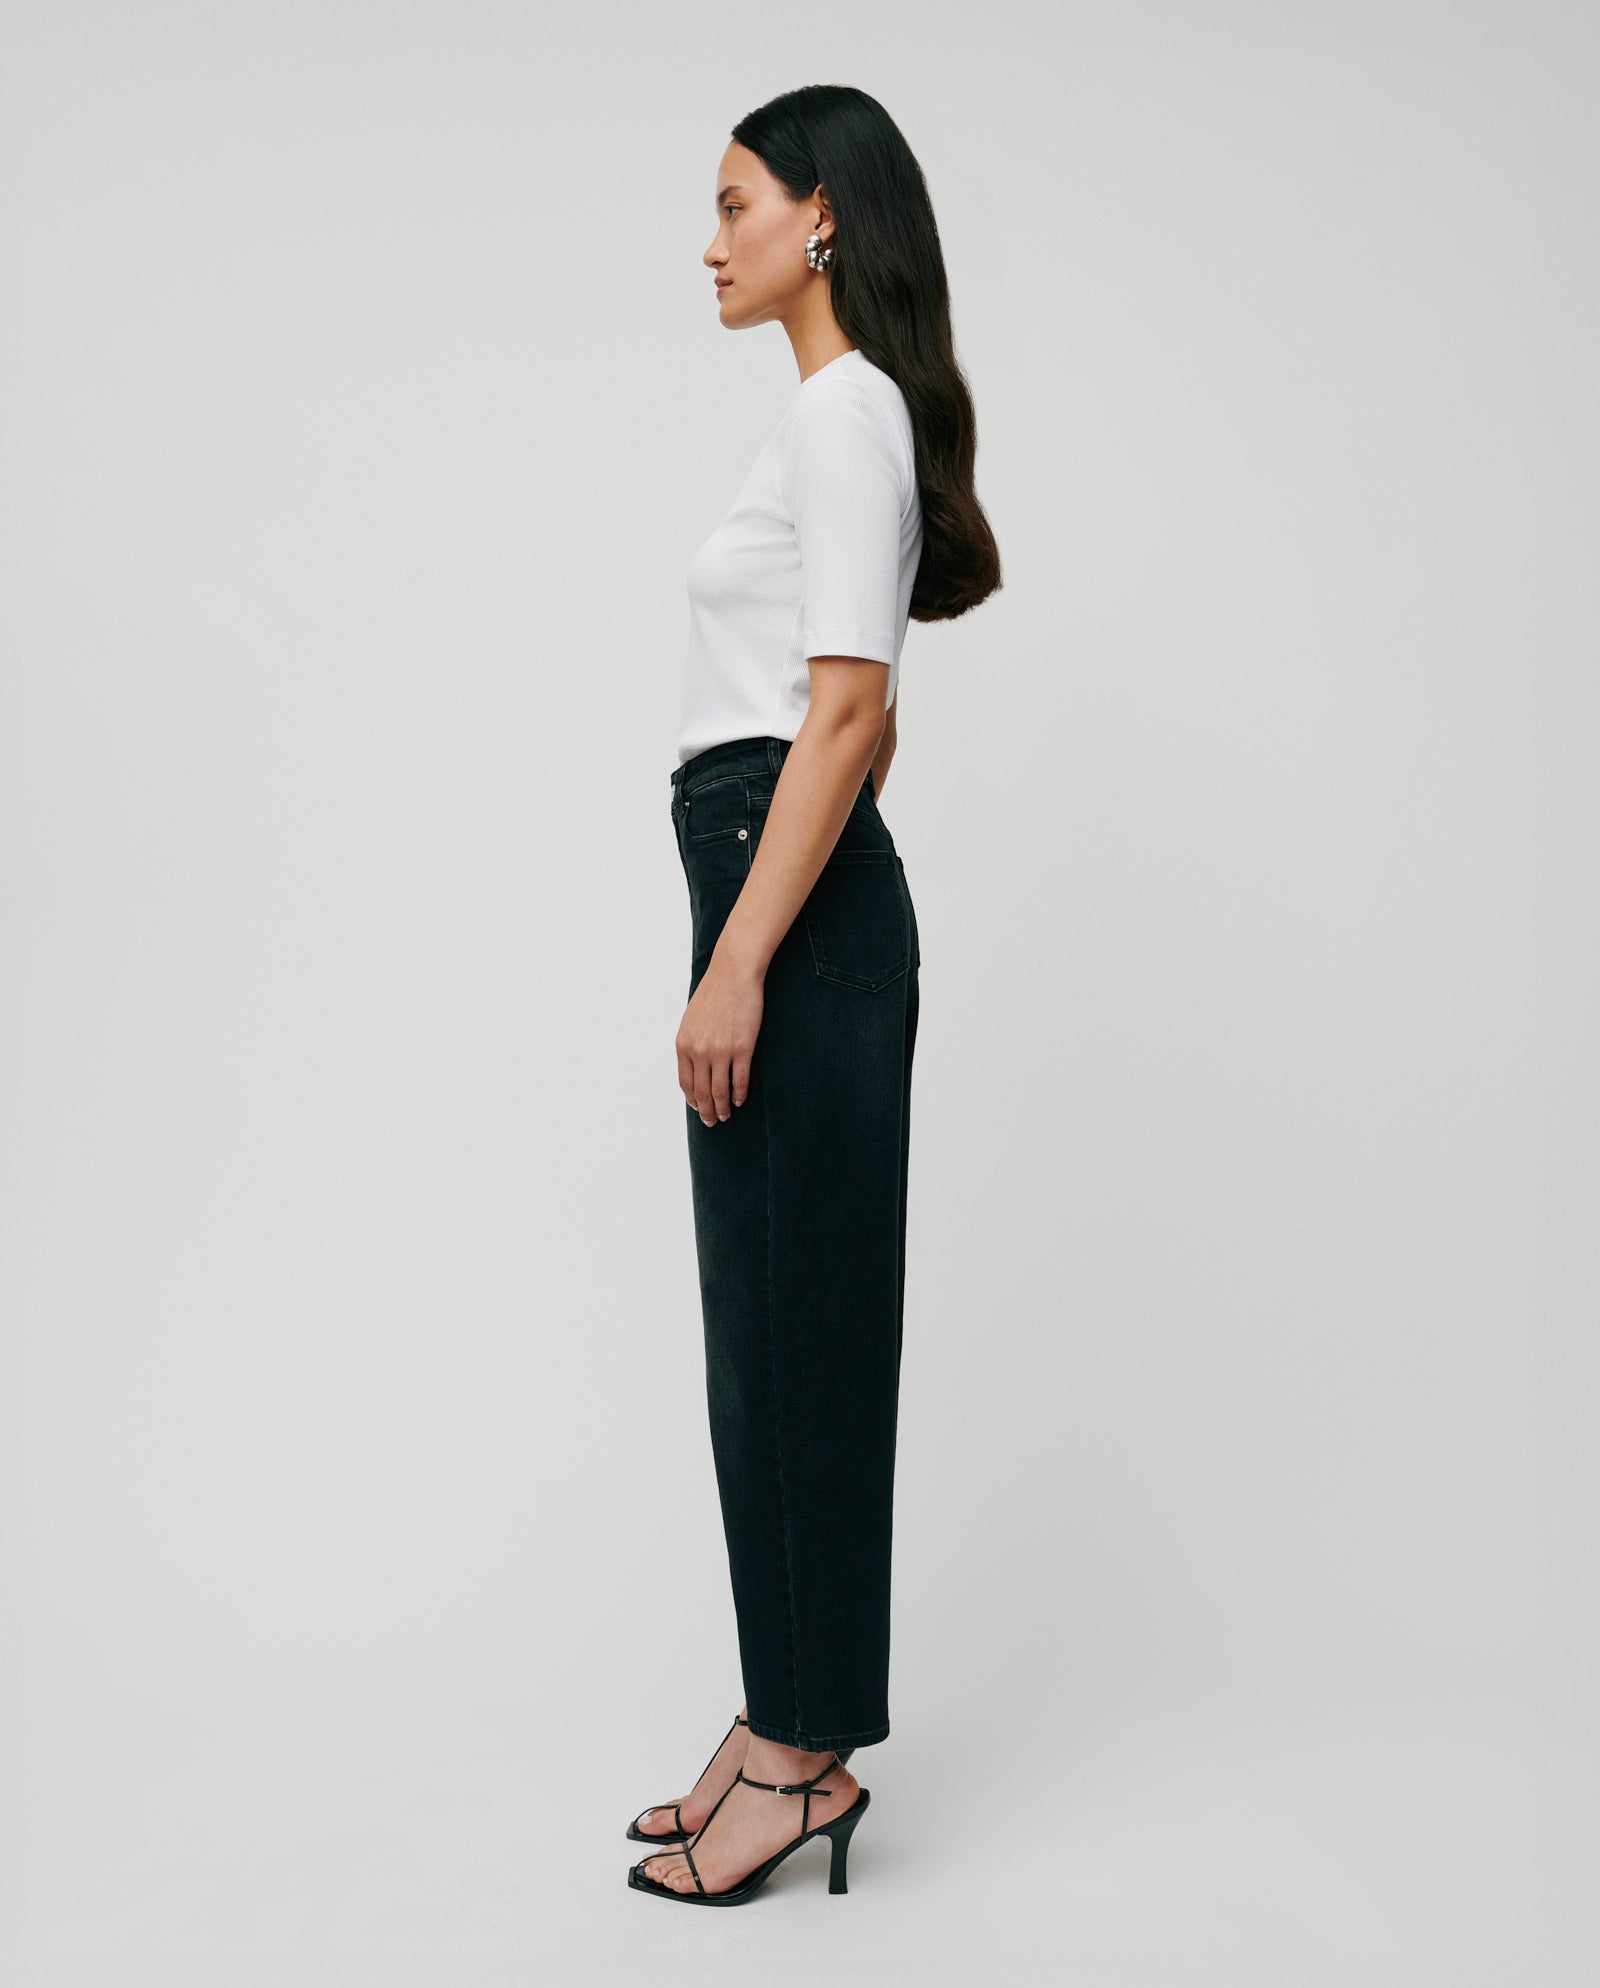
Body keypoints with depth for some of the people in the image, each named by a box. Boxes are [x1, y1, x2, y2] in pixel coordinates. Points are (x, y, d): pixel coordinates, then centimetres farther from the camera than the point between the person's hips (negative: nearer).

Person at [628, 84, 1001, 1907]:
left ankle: (802, 1754, 11)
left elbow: (846, 712, -19)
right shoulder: (850, 413, 20)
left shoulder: (846, 408, -10)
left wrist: (738, 968, -21)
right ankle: (791, 1724, 24)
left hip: (797, 904, -11)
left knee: (797, 1326, -3)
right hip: (797, 899, 11)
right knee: (775, 1325, 13)